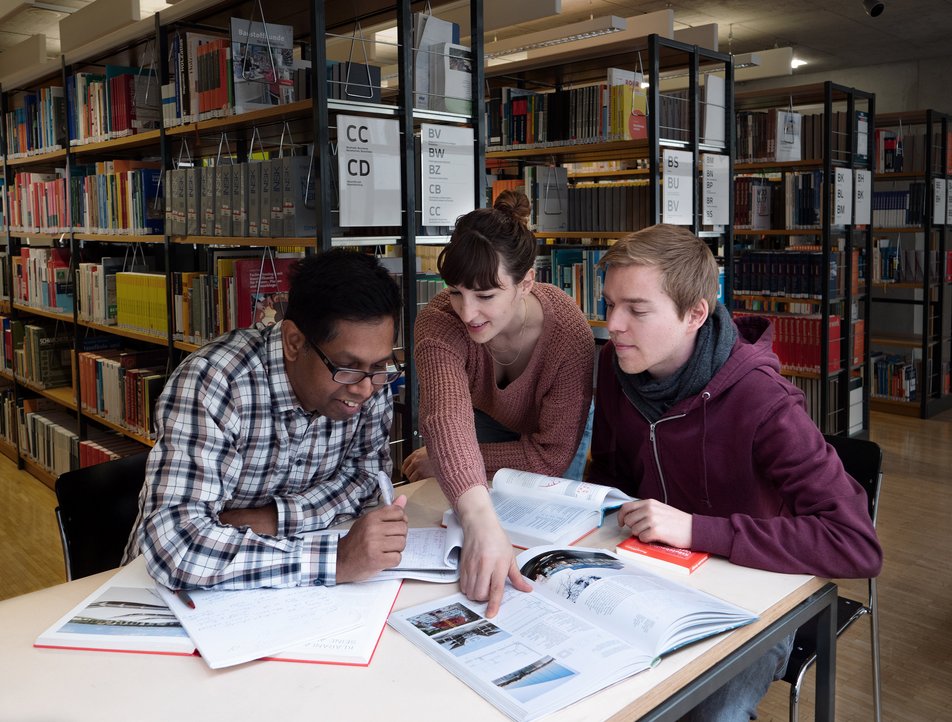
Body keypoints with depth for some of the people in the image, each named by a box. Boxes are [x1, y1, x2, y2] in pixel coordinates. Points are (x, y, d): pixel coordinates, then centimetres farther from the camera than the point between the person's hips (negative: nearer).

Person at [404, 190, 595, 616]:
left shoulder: (570, 335, -40)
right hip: (484, 420, 1)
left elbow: (552, 456, -34)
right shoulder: (440, 322, -39)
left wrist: (444, 464, -31)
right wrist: (481, 521, -72)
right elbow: (447, 415, -56)